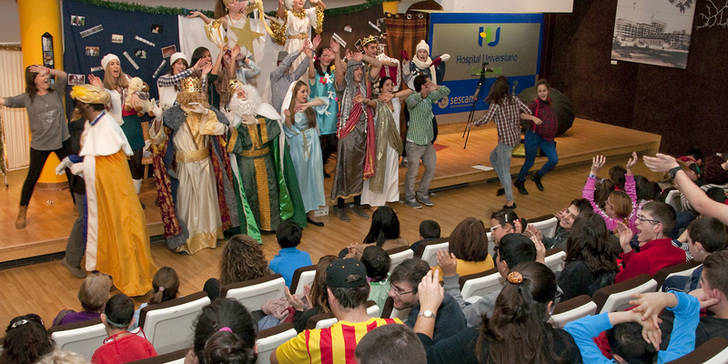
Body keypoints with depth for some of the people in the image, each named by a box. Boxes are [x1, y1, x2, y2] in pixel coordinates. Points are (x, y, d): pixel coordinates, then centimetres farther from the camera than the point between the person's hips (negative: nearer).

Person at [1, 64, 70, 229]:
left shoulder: (56, 92, -1)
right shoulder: (27, 98, -4)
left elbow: (63, 76, -10)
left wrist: (48, 70, -21)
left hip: (62, 141, 1)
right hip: (39, 145, -1)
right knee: (32, 177, 7)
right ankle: (22, 211, 21)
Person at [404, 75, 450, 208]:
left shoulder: (429, 96, 3)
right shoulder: (413, 98, -18)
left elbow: (446, 92, 4)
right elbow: (411, 101, -42)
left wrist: (436, 87, -17)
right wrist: (424, 93, -57)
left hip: (428, 142, 7)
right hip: (414, 143, -7)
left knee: (431, 169, 13)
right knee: (412, 172, 5)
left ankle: (422, 195, 31)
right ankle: (410, 198, 23)